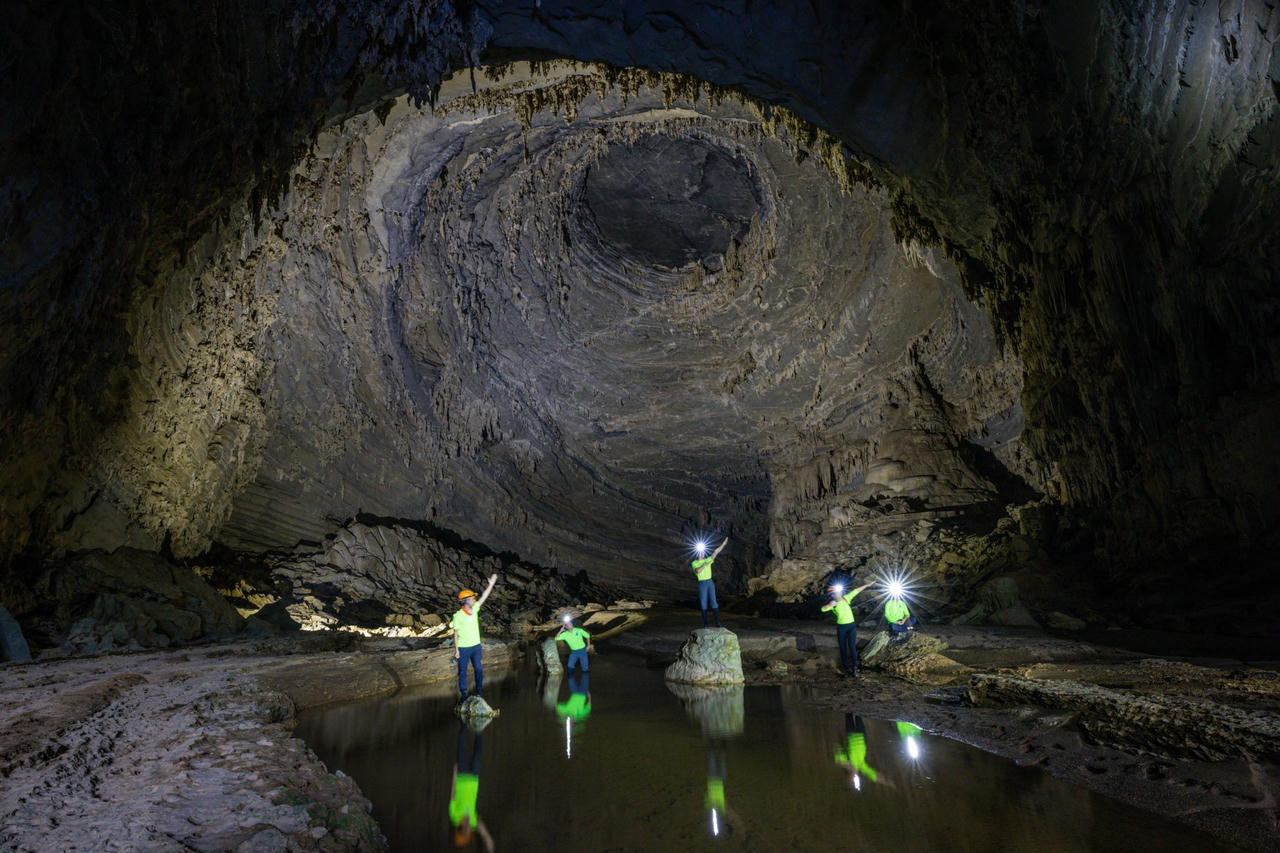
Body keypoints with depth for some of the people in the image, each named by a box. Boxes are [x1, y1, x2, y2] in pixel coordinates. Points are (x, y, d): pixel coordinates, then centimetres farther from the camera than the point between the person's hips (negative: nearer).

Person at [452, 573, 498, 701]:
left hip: (476, 646, 5)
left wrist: (491, 584, -3)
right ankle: (464, 694, 22)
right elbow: (455, 633, -10)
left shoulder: (474, 609, 0)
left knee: (479, 669, 8)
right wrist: (456, 650, -11)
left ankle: (479, 692, 23)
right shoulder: (458, 616, -14)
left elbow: (483, 597, 1)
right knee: (462, 672, 8)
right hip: (463, 648, -4)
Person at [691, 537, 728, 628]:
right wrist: (705, 565, -16)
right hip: (701, 584, -2)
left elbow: (716, 552, 3)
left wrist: (724, 543, -3)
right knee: (704, 604, 0)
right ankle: (705, 624, 7)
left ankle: (718, 622, -4)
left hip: (710, 583, 2)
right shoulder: (694, 563, 3)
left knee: (713, 602, -6)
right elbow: (698, 571, -17)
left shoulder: (708, 560, 10)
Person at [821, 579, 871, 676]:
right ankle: (846, 666, 17)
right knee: (843, 647, 6)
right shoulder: (832, 603, -5)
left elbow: (856, 591, 6)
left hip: (851, 625, 0)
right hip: (841, 627, 0)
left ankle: (855, 666, -3)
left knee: (852, 646, -7)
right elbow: (823, 609, -20)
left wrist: (866, 585, 10)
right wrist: (830, 605, -36)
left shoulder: (846, 598, 0)